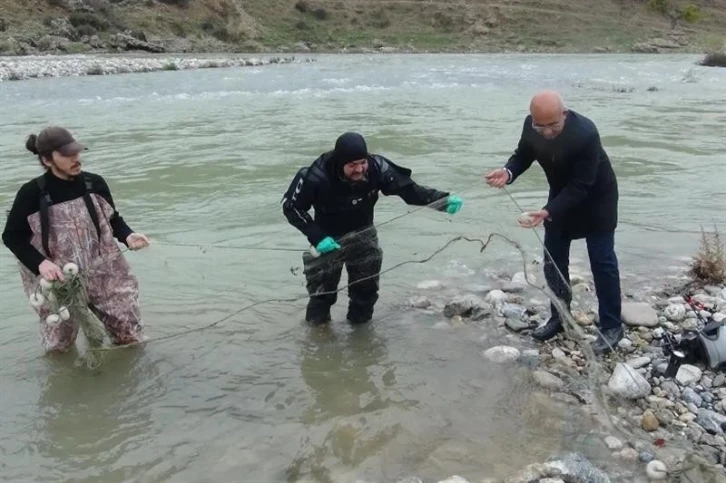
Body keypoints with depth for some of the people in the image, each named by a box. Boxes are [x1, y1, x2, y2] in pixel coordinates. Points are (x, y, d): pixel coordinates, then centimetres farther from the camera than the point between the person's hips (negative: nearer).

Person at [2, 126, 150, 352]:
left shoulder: (94, 184, -6)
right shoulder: (32, 193, -14)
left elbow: (113, 219, 9)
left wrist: (127, 236, -11)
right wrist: (40, 263, -19)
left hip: (104, 274, 2)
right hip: (57, 283, -2)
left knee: (130, 336, 5)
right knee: (59, 346, 13)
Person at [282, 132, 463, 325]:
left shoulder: (376, 167, -25)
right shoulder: (317, 177, -29)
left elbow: (408, 188, -19)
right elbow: (291, 206, -17)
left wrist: (444, 199, -32)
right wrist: (317, 237, -25)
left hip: (363, 235, 2)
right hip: (328, 239, -2)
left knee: (366, 289, 8)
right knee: (322, 290, 4)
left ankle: (361, 323, 32)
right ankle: (317, 324, 31)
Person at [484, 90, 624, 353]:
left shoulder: (585, 134, -37)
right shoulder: (531, 126, -20)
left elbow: (581, 186, -33)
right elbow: (524, 154, -3)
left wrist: (547, 212, -43)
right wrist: (508, 172, -26)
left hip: (595, 199, -6)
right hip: (561, 195, 6)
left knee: (602, 262, 1)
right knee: (553, 260, 10)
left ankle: (612, 326, 15)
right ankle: (559, 317, 27)